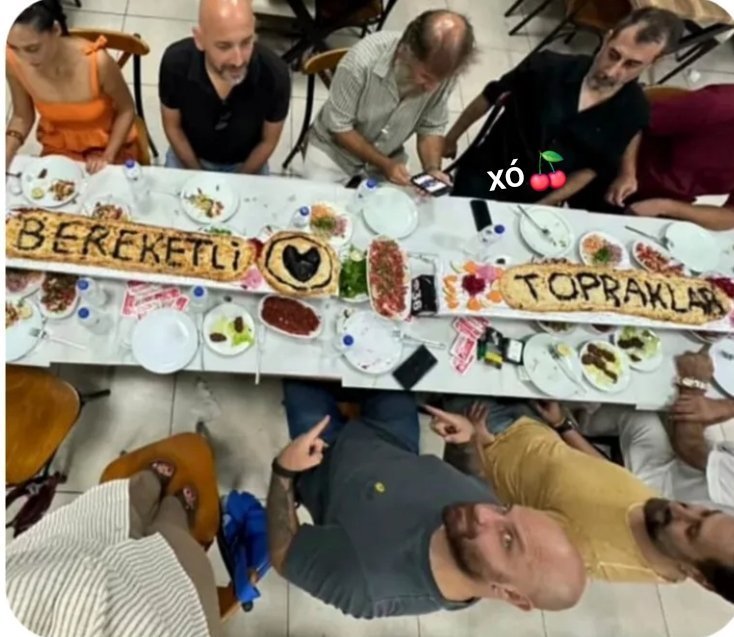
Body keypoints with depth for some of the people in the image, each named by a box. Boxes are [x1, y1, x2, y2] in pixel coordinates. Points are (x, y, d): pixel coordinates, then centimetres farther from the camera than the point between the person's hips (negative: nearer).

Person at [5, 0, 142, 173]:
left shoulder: (97, 61, -31)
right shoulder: (14, 62, -21)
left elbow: (126, 110, -13)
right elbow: (22, 117, -4)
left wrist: (107, 157, -18)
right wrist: (5, 154, -19)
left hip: (110, 143, -2)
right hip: (58, 146, 2)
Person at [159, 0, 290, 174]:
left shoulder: (275, 74, -32)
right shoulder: (175, 62, -29)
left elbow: (268, 141, -14)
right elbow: (172, 126, -10)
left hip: (246, 164, 0)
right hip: (188, 156, 0)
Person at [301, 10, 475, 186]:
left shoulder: (443, 72, -22)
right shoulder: (363, 60, -32)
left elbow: (432, 127, -7)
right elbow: (338, 126, -21)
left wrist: (433, 169, -24)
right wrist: (385, 165, -25)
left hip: (389, 156, 3)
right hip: (335, 149, -2)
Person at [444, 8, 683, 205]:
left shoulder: (634, 111, -14)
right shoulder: (548, 67, -19)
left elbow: (592, 168, -3)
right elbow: (489, 98, -3)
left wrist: (543, 206, -8)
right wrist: (451, 138, 7)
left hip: (537, 200, 1)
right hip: (483, 177, -1)